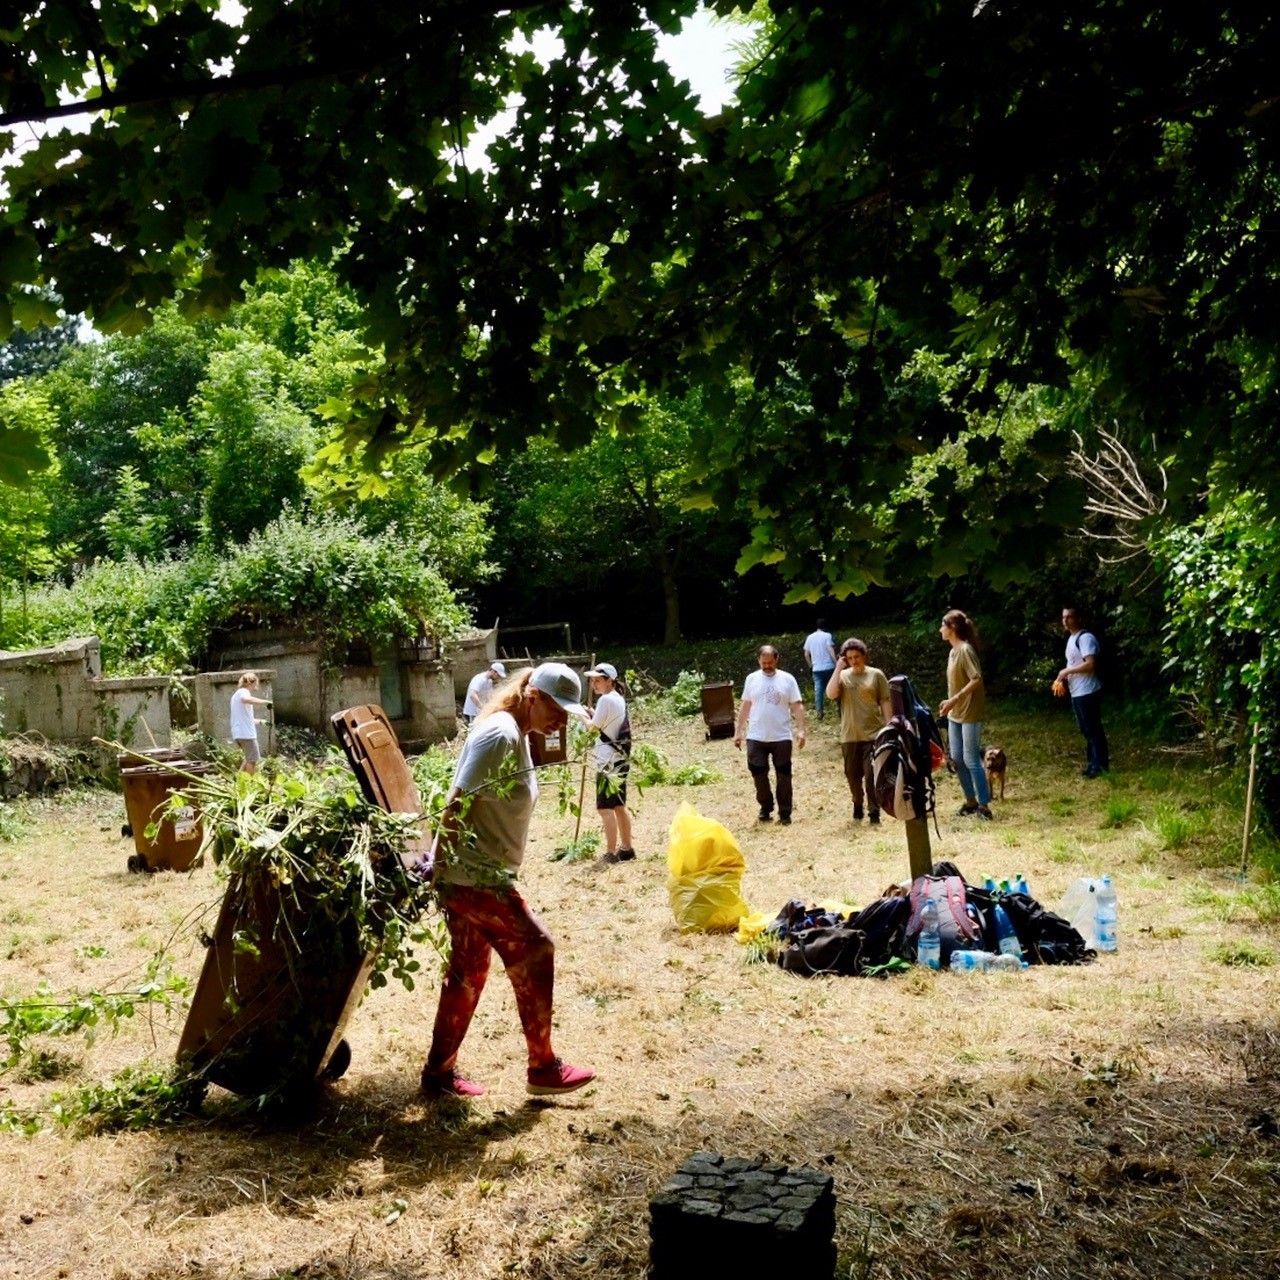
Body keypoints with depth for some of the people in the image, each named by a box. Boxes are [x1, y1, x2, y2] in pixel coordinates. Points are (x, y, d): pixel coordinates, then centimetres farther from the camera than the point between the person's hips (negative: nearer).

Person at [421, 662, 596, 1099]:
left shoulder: (515, 735, 13)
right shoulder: (500, 735, -19)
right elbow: (457, 806, -21)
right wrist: (442, 867, -18)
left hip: (478, 877, 10)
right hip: (474, 878, -10)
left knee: (468, 972, 15)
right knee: (535, 952, -2)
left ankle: (440, 1072, 25)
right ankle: (543, 1067, 9)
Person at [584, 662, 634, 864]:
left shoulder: (606, 699, -15)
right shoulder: (619, 699, 13)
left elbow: (593, 727, -12)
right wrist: (592, 713, 12)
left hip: (609, 760, -10)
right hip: (621, 759, 10)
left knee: (605, 807, -7)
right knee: (619, 806, 16)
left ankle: (611, 853, -8)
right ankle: (626, 849, 21)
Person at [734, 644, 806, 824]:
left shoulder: (787, 679, -3)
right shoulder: (751, 679, 3)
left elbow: (798, 706, -4)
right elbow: (745, 707, 9)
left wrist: (801, 730, -15)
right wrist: (738, 732, 8)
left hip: (782, 738, -2)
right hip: (756, 738, 2)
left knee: (784, 776, 5)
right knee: (759, 775, 6)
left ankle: (785, 813, 14)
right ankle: (765, 809, 23)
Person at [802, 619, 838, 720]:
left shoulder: (810, 637, 8)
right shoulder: (827, 636, -4)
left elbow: (806, 654, 10)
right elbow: (831, 650, -14)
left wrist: (811, 665, 22)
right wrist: (836, 663, -14)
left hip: (816, 669, 2)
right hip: (828, 667, -2)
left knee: (818, 690, 1)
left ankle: (819, 712, -5)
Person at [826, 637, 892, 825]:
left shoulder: (876, 675, 0)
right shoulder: (842, 676, 3)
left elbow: (885, 702, 1)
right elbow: (831, 694, -16)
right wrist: (838, 668, -14)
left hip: (873, 734, -2)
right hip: (849, 736, 3)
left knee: (871, 775, -7)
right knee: (853, 775, 13)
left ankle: (875, 813, 1)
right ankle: (857, 806, 34)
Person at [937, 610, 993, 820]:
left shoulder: (966, 650, -16)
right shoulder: (953, 651, 11)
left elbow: (976, 679, -24)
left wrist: (955, 699, -26)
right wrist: (950, 702, 17)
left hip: (970, 714, -9)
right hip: (955, 714, 9)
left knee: (971, 760, -6)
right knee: (957, 758, 12)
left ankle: (984, 805, 1)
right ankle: (971, 800, 23)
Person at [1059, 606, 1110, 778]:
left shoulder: (1085, 637, -17)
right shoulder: (1072, 638, 16)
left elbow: (1090, 664, -26)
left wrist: (1067, 671, -17)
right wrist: (1064, 676, 9)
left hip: (1087, 693, -10)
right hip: (1077, 692, 10)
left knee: (1093, 729, -4)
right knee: (1087, 730, 15)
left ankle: (1100, 765, 2)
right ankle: (1093, 763, 22)